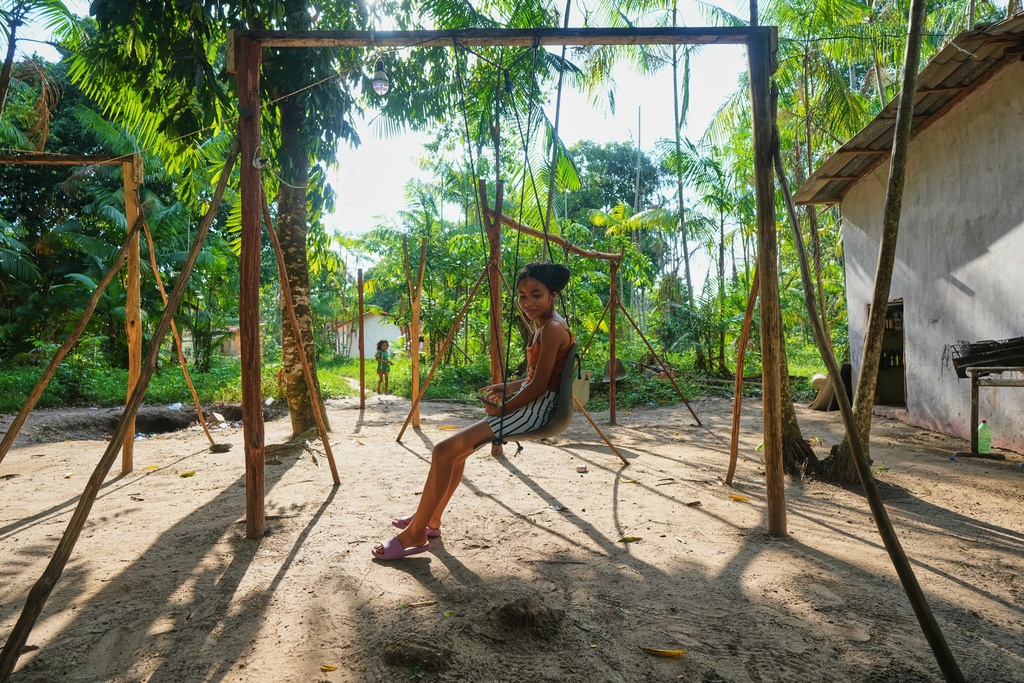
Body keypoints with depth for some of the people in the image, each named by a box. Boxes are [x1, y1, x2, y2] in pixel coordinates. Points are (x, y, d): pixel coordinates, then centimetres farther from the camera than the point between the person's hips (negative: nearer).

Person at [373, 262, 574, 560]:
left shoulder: (552, 328, -16)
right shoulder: (545, 326, 14)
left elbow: (540, 385, -20)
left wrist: (502, 409, -11)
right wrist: (507, 389, 14)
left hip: (537, 408, -11)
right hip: (530, 403, 11)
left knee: (445, 450, -15)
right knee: (456, 447, 15)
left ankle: (415, 534, -5)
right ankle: (430, 519, 27)